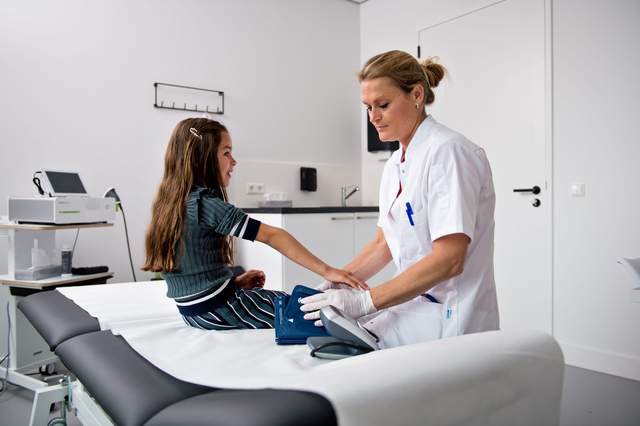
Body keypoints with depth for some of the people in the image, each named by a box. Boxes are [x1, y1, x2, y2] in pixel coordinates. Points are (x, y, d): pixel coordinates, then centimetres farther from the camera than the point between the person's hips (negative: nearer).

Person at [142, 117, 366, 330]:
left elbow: (191, 268, 11)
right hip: (216, 310, -9)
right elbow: (272, 236, -25)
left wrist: (234, 282, 7)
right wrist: (326, 271, -26)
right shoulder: (205, 204, -22)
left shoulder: (169, 202, 5)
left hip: (192, 309, 9)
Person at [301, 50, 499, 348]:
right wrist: (337, 283, 2)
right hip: (413, 307, 7)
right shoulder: (394, 165, 12)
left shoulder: (447, 151, -15)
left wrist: (365, 301, -22)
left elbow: (448, 259, -22)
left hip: (450, 324, -7)